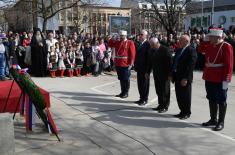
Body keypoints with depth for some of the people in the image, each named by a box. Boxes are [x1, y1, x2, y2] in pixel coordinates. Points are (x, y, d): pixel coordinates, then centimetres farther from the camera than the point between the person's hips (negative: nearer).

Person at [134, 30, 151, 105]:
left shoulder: (148, 44, -14)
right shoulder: (139, 44, 12)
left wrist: (147, 68, -19)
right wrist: (136, 65, 12)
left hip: (145, 68, -8)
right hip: (139, 68, 8)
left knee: (145, 84, 3)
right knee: (140, 84, 13)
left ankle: (145, 99, 13)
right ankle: (141, 98, 24)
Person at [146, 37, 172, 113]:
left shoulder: (165, 50, -13)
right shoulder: (152, 50, 8)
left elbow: (170, 62, -14)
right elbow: (149, 62, 14)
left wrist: (169, 73, -17)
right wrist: (148, 72, 11)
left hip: (164, 74, -6)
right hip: (156, 74, 6)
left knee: (165, 91, 2)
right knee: (158, 91, 10)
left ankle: (165, 106, 11)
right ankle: (160, 105, 21)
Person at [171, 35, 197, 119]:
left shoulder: (191, 51, -12)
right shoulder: (178, 50, 14)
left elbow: (191, 66, -18)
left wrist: (185, 78, -21)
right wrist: (173, 75, 13)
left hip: (185, 78, -8)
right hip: (177, 77, 8)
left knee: (186, 97, 4)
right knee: (179, 96, 13)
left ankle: (187, 113, 17)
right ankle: (182, 111, 26)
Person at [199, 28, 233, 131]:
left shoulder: (226, 46, -13)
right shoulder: (209, 46, 9)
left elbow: (229, 64, -16)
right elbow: (201, 49, 27)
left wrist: (226, 80, -20)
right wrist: (206, 41, 9)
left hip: (220, 80, -7)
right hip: (209, 78, 7)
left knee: (221, 101, 3)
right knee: (211, 100, 14)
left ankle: (221, 122, 13)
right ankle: (213, 119, 26)